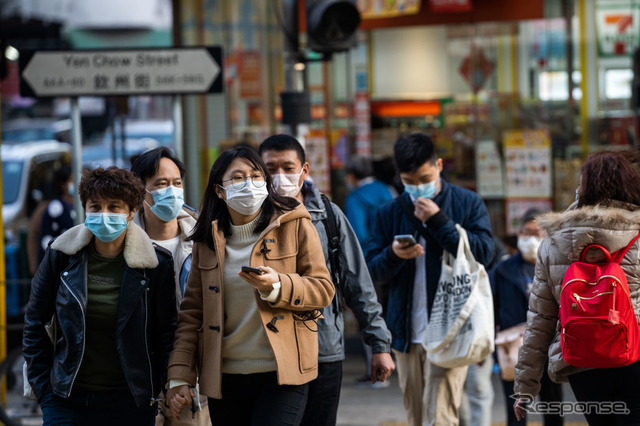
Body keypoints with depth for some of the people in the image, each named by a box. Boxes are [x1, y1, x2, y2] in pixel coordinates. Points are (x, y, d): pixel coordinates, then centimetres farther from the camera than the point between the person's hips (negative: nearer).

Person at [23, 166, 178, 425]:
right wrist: (43, 387, 3)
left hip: (130, 402, 0)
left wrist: (153, 390, -1)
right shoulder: (61, 256, -1)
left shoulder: (155, 264, -3)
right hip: (67, 401, 1)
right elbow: (34, 324, 7)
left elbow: (166, 334, 3)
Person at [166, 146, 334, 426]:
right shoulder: (207, 240, 9)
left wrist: (278, 287, -20)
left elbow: (324, 290, -2)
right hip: (225, 379, 4)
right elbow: (192, 311, 10)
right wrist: (180, 377, 3)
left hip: (281, 374, -3)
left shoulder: (295, 226, 1)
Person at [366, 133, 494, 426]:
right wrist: (393, 255, -16)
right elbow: (373, 270, 7)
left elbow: (483, 253, -9)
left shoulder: (468, 204, 2)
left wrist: (439, 222, -14)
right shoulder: (389, 212, 9)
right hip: (406, 332, 4)